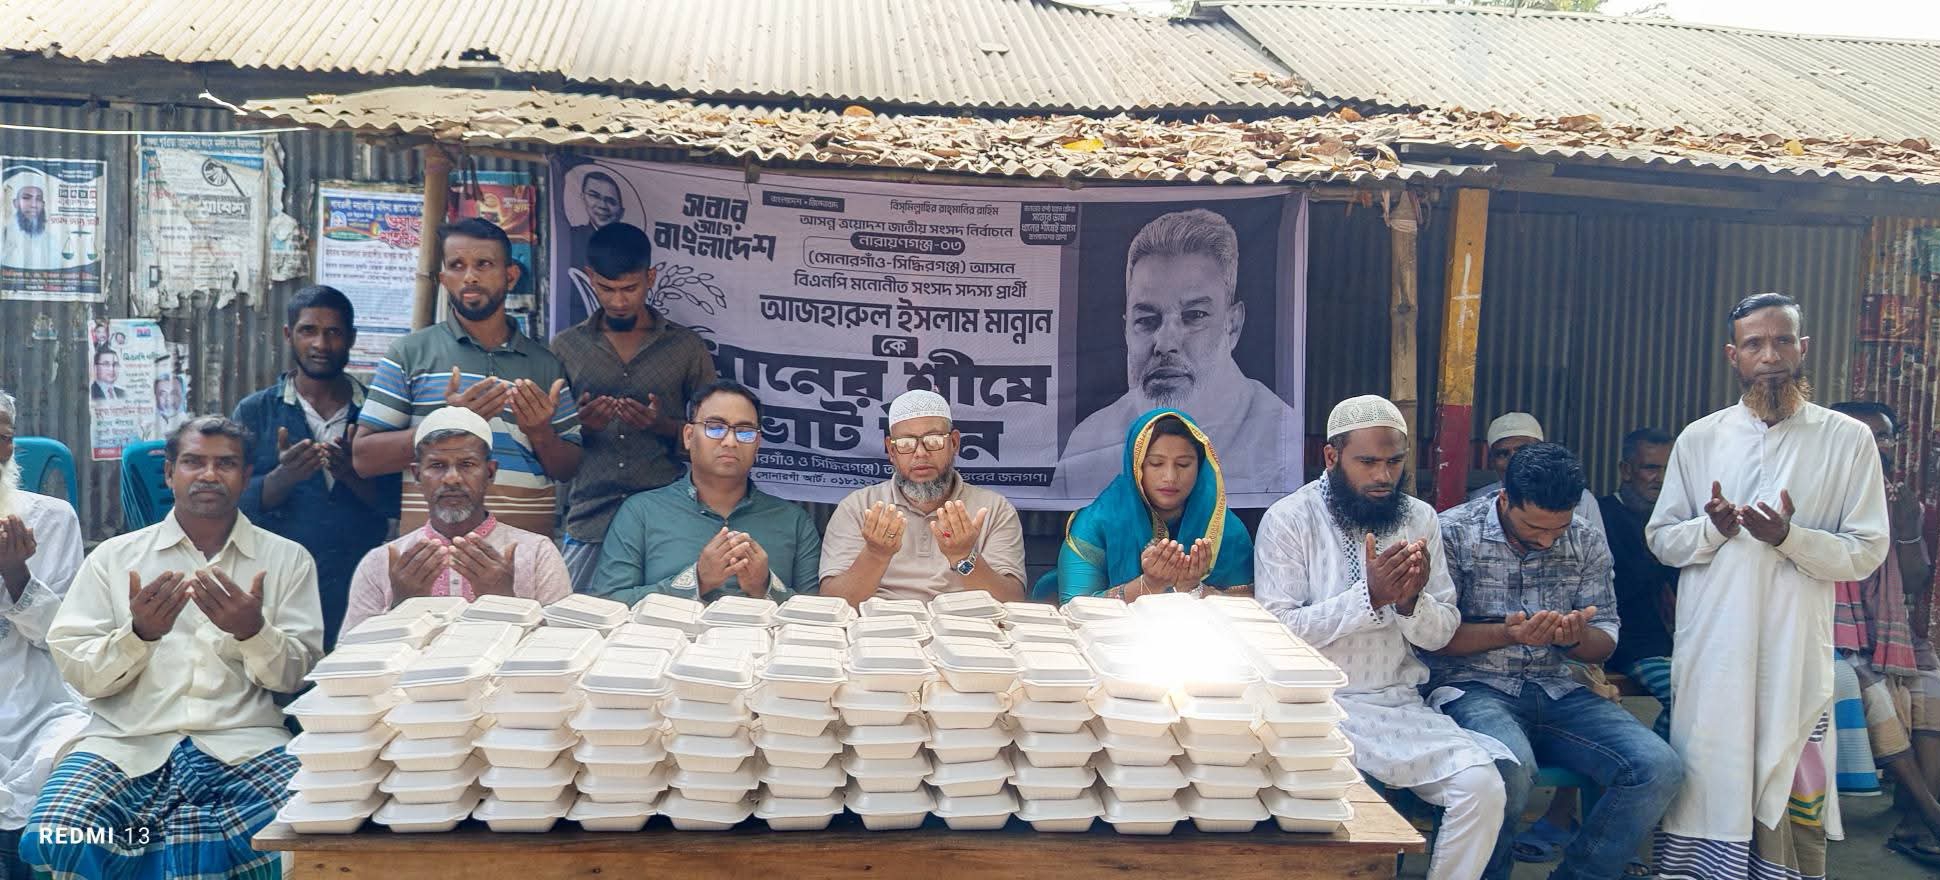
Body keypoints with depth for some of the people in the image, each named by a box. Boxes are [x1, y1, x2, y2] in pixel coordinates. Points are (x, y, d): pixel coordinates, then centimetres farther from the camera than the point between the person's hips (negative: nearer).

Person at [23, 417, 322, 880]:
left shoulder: (288, 559, 10)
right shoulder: (114, 556, 12)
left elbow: (298, 677, 4)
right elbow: (79, 673, 5)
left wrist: (253, 632, -16)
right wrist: (139, 634, -14)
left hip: (243, 744, 0)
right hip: (129, 742, 1)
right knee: (54, 839, -29)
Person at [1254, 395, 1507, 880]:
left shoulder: (1420, 519, 7)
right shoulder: (1288, 519, -6)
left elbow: (1442, 633, 6)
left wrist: (1411, 603, -17)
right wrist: (1369, 596, -23)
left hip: (1401, 703, 4)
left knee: (1483, 785, -17)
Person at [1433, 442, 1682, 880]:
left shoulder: (1587, 542, 9)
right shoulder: (1453, 532, -5)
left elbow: (1605, 642, 12)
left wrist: (1577, 638, -13)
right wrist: (1508, 634, -23)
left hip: (1557, 691, 5)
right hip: (1474, 686, -5)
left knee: (1659, 769, -17)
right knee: (1512, 769, -37)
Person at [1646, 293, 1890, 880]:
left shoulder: (1848, 440, 3)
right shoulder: (1699, 439, 8)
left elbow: (1866, 552, 0)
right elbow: (1660, 538, 10)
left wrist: (1789, 537, -17)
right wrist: (1712, 527, -11)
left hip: (1796, 654, -1)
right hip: (1710, 650, 1)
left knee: (1792, 800, -2)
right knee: (1706, 784, 4)